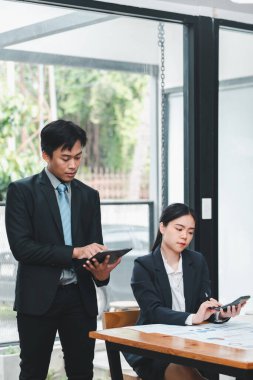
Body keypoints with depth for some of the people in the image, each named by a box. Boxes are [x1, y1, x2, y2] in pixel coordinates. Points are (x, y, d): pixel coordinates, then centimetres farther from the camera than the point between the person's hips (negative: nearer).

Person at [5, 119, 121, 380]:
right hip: (39, 297, -4)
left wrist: (100, 271, -13)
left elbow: (93, 248, 11)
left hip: (80, 297, 4)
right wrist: (74, 252, -18)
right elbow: (20, 246, -12)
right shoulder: (22, 191, -2)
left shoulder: (89, 196, 12)